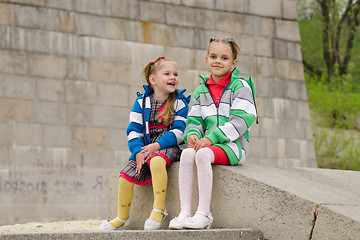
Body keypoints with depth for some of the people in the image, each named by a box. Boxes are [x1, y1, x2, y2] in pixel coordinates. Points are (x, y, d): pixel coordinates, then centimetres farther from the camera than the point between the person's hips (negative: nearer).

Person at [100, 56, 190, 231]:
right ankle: (122, 218, 7)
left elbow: (179, 131, -8)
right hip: (144, 147, 4)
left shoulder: (179, 103, 1)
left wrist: (157, 145, -22)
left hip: (169, 146, -4)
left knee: (156, 161, -37)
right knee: (126, 174, -15)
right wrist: (138, 151, -13)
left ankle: (159, 210, -30)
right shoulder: (142, 102, 8)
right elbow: (134, 131, 4)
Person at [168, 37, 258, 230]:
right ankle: (184, 212, -30)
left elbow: (240, 121, -11)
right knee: (187, 154, -27)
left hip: (233, 144, -5)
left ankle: (203, 214, -32)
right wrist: (193, 134, -10)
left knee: (203, 154, -34)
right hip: (208, 143, 5)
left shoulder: (240, 86, 0)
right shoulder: (201, 90, 18)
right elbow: (195, 119, 16)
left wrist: (212, 137, -19)